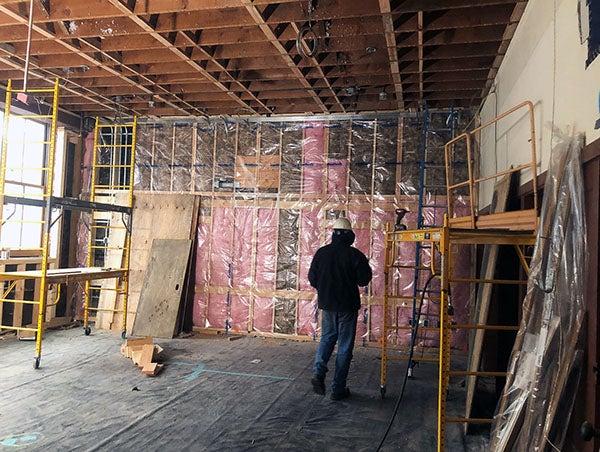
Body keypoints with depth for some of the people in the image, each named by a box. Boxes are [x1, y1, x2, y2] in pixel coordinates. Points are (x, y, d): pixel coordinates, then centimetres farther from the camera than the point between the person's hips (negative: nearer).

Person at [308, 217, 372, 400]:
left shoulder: (321, 252, -2)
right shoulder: (355, 255, -13)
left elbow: (312, 278, 3)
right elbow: (364, 279, -8)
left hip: (327, 303, 3)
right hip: (347, 305, -3)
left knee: (327, 337, 21)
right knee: (345, 345, 6)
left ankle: (318, 372, 0)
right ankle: (338, 388, 11)